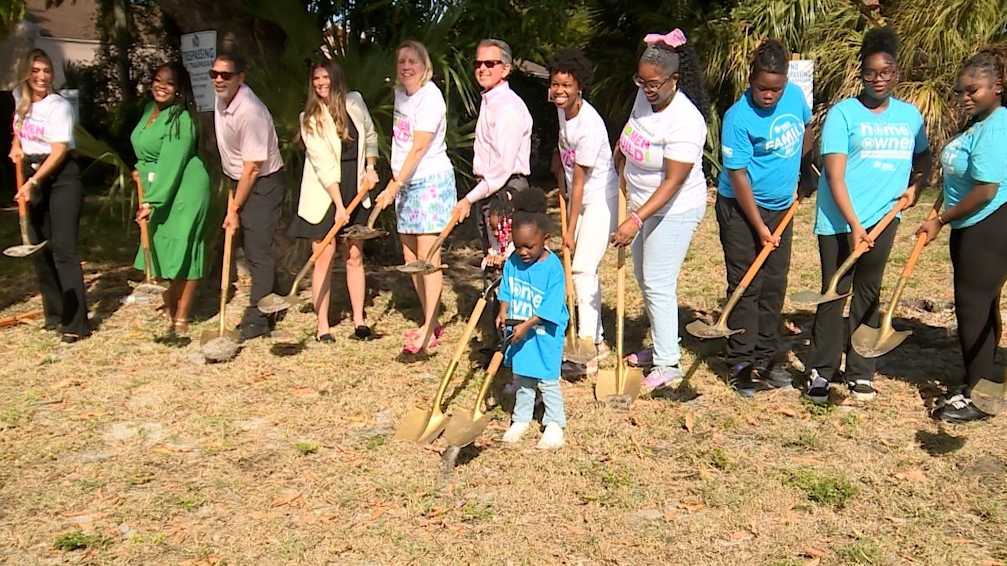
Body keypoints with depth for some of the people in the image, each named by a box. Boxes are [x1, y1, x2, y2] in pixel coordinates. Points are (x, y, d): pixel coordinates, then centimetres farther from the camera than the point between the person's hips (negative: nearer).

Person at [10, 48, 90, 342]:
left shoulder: (59, 106, -12)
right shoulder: (20, 98, 8)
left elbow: (59, 151, -18)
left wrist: (34, 182, -26)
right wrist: (16, 145, 12)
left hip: (61, 177, -7)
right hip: (31, 176, 7)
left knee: (63, 249, -13)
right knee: (39, 249, 9)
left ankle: (76, 322, -12)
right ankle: (54, 314, 21)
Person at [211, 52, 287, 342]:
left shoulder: (250, 111, -26)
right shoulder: (222, 100, 2)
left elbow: (252, 168, -24)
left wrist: (234, 210, -18)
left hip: (263, 184, -9)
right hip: (241, 181, 9)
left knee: (257, 250, -8)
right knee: (250, 248, 14)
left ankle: (257, 320, 0)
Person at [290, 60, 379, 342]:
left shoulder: (355, 102, 3)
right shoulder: (310, 118, -9)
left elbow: (370, 136, 20)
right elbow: (324, 165, -16)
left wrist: (371, 168, 5)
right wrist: (338, 205, -21)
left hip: (355, 191, 4)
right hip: (324, 195, -4)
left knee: (355, 256, 7)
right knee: (324, 258, -2)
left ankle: (359, 320, 13)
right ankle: (322, 325, 6)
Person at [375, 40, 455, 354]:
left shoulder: (430, 97, -14)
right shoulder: (399, 93, 12)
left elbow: (420, 147, -20)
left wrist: (395, 185, -21)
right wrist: (396, 181, 14)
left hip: (431, 181, -9)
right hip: (406, 183, 9)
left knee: (428, 257, -8)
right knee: (411, 258, 10)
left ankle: (429, 330, -3)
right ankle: (431, 323, 21)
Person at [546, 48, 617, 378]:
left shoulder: (589, 126, -26)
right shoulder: (562, 108, -1)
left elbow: (579, 181, -22)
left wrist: (570, 229, -17)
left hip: (600, 198, -9)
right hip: (579, 196, 9)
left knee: (584, 267, -13)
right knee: (582, 267, 10)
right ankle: (597, 341, 22)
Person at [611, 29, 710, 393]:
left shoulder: (684, 122, -29)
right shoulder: (645, 96, -4)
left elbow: (673, 183, -30)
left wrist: (636, 220, -36)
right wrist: (616, 163, 30)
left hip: (674, 210, -9)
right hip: (644, 203, 9)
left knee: (658, 285, -7)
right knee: (644, 277, 17)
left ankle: (668, 366, 3)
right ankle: (662, 346, 32)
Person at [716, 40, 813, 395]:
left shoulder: (795, 96, -3)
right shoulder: (739, 118, -21)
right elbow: (738, 176, -20)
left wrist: (801, 173, 24)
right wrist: (759, 227, -19)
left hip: (781, 207, 6)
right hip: (741, 209, -6)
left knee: (774, 286, 11)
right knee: (745, 287, -3)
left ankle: (766, 359, 22)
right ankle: (741, 364, 7)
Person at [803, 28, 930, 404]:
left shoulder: (910, 115, 9)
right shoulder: (843, 113, -6)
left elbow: (923, 156, 28)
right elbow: (835, 176, -13)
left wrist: (916, 185, 7)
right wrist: (854, 225, -20)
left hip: (882, 218, 4)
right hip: (839, 219, -4)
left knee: (868, 293, 11)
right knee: (835, 293, -1)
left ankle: (860, 372, 21)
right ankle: (820, 371, 11)